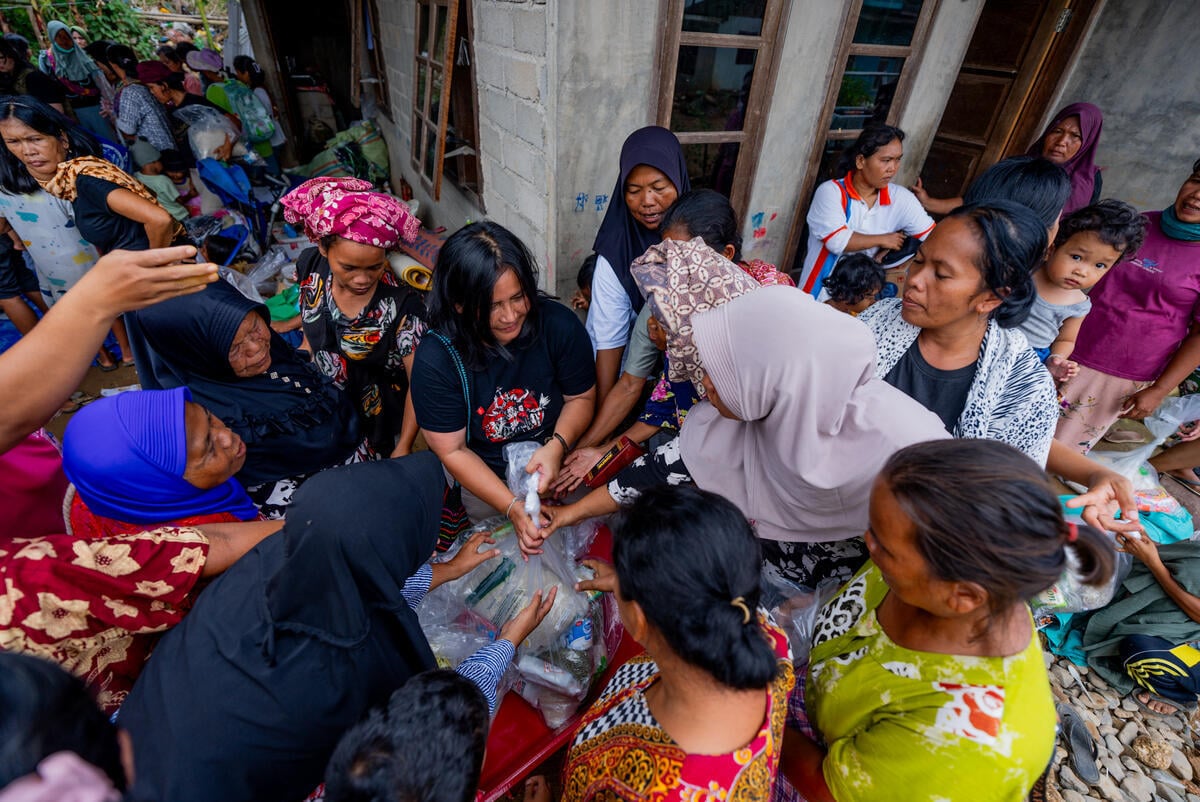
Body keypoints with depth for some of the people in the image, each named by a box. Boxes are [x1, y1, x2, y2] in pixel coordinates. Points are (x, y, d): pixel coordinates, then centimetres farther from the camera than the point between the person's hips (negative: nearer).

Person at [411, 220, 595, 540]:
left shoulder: (559, 325, -18)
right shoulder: (435, 359, -21)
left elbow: (581, 397, -3)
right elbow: (453, 451, -14)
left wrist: (557, 446, -23)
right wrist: (512, 507, -24)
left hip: (558, 467, 2)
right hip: (482, 479, -1)